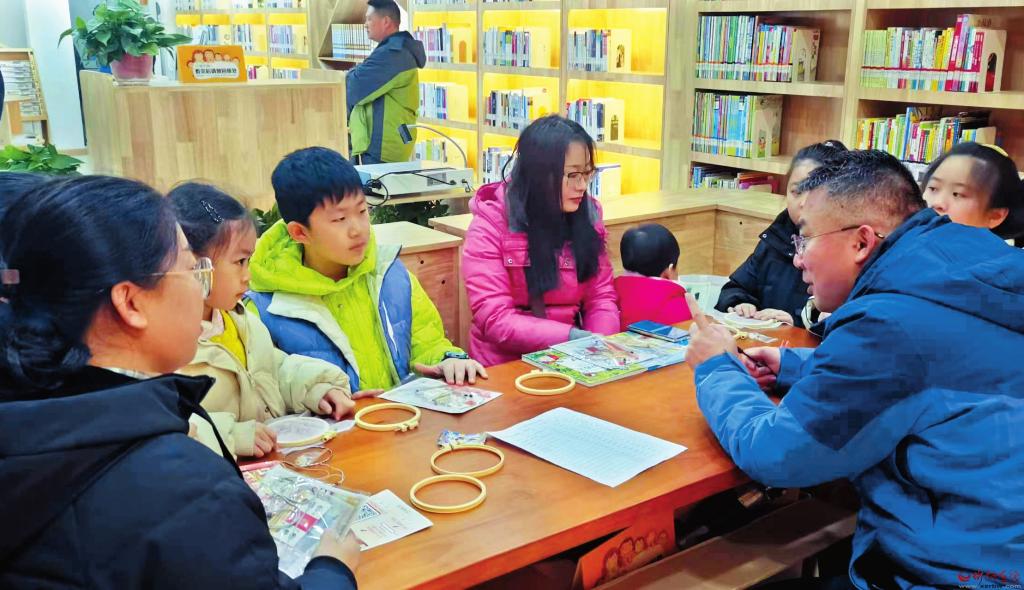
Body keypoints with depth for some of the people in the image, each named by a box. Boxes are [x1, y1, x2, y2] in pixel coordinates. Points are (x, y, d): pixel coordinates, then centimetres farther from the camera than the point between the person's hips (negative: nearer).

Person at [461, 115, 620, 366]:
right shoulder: (491, 223, -11)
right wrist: (573, 337, -24)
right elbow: (494, 320, -15)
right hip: (508, 366, -3)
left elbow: (601, 296, 5)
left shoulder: (587, 214, 2)